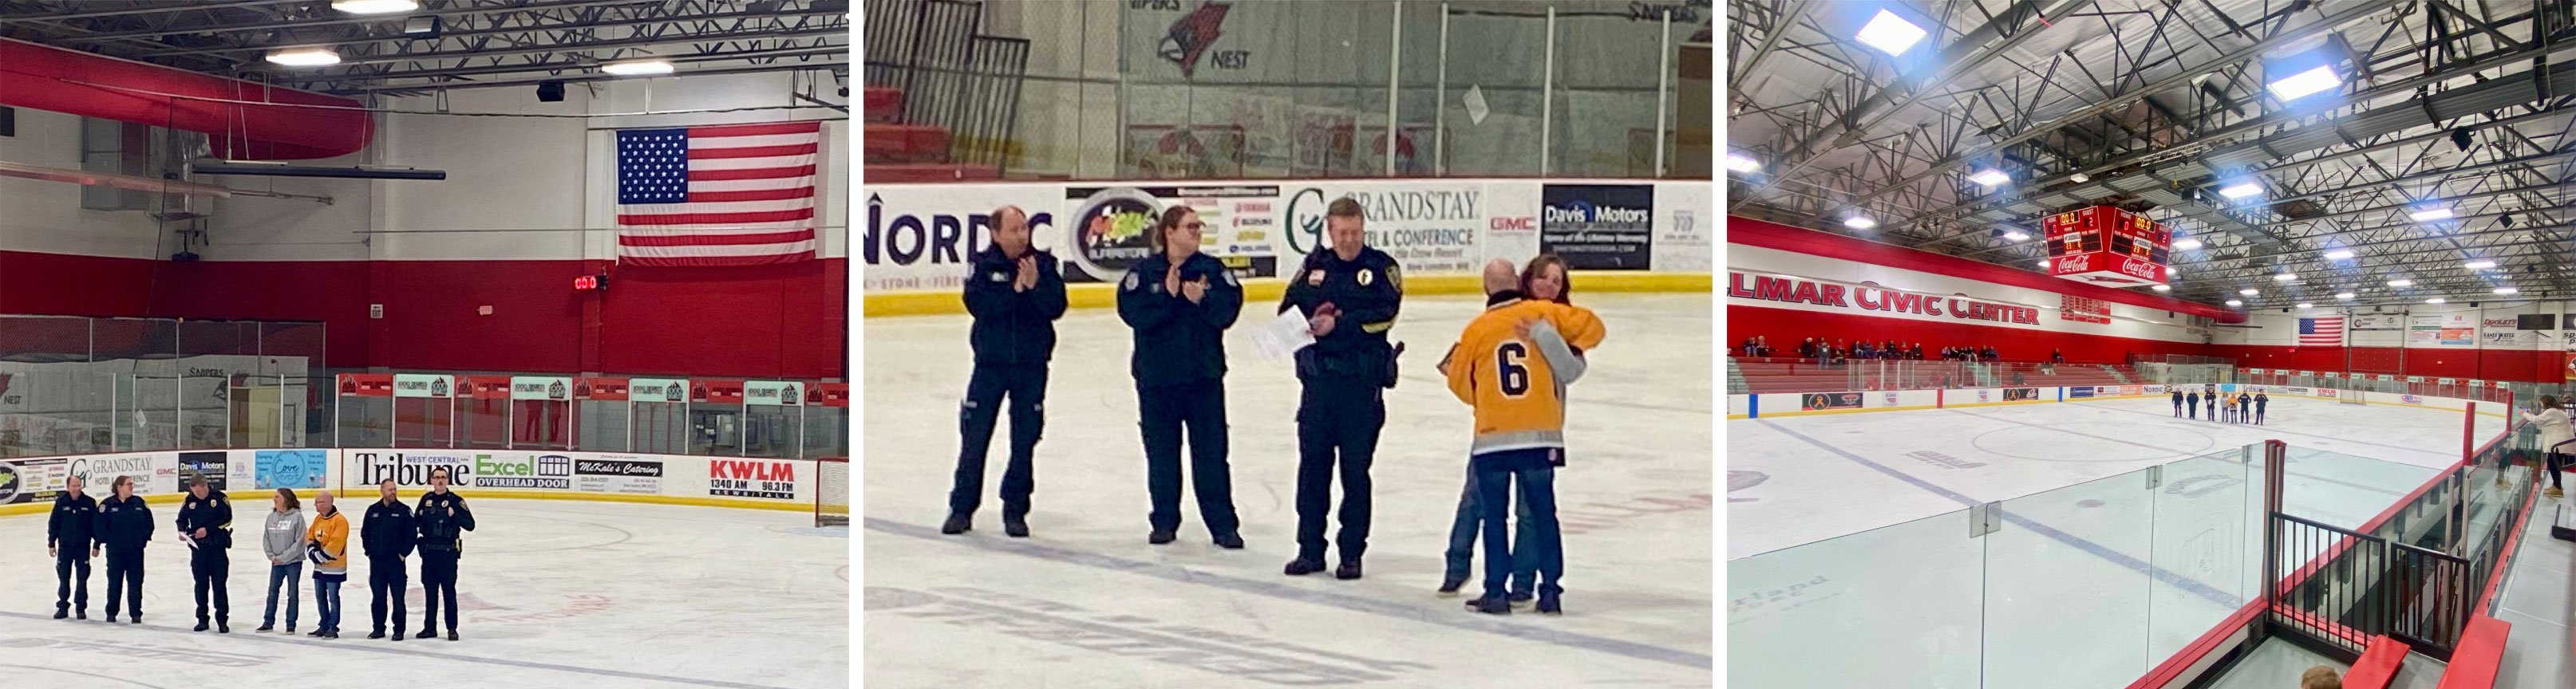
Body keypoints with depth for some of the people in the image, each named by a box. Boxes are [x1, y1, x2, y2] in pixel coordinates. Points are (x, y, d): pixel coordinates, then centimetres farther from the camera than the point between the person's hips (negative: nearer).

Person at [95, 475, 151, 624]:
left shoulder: (139, 502, 2)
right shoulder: (108, 504, -7)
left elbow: (148, 521, 8)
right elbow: (100, 524, -6)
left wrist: (145, 537, 1)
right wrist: (107, 540, -7)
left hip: (136, 550, 2)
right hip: (115, 550, -2)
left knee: (135, 582, 4)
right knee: (114, 582, 9)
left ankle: (136, 613, 10)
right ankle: (111, 612, 22)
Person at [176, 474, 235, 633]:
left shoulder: (219, 498, -5)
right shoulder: (190, 501, 6)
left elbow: (227, 518, -9)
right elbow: (182, 518, 15)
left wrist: (208, 529, -16)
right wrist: (182, 531, -5)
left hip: (217, 547, -4)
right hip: (198, 548, 4)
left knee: (219, 583, -2)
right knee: (201, 584, 8)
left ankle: (222, 619, 3)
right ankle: (202, 618, 17)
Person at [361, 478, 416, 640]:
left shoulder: (404, 510, -4)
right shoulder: (373, 510, 7)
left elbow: (413, 533, -4)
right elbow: (365, 532, 15)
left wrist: (404, 553, -7)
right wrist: (369, 551, 7)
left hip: (395, 560, -4)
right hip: (376, 560, 4)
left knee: (398, 596, -1)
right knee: (378, 595, 9)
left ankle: (399, 630, 5)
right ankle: (379, 628, 19)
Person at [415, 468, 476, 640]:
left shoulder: (456, 500, -4)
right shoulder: (426, 499, 10)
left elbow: (470, 525, -8)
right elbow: (416, 521, 23)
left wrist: (455, 514, -22)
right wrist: (417, 519, 1)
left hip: (448, 553, -5)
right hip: (428, 552, 5)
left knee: (448, 591, -1)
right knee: (430, 591, 11)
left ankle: (452, 628, 5)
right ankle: (430, 627, 19)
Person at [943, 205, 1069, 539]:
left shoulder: (1043, 263, 0)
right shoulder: (983, 264, -2)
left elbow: (1056, 308, -9)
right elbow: (977, 305, -16)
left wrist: (1035, 285, -24)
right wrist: (1015, 288, -23)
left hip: (1031, 366, 1)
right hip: (989, 363, -1)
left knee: (1025, 442, 5)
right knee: (974, 438, 2)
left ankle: (1015, 511, 16)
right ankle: (961, 509, 13)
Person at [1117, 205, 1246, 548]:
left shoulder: (1213, 269, 3)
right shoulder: (1143, 272, -1)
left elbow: (1228, 310, -6)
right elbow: (1132, 313, -13)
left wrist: (1202, 300, -23)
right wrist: (1168, 295, -21)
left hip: (1204, 375, 0)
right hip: (1156, 377, 0)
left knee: (1211, 451, 1)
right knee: (1161, 452, 9)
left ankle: (1223, 524, 7)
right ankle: (1164, 521, 22)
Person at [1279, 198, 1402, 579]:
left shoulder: (1382, 266, 0)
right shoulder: (1314, 266, 11)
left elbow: (1385, 314, -14)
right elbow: (1287, 310, 10)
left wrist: (1339, 323, -20)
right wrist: (1310, 320, -11)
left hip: (1363, 382, -3)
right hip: (1318, 378, 3)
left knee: (1356, 468, 3)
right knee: (1312, 463, 6)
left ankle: (1352, 554, 12)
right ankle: (1310, 549, 16)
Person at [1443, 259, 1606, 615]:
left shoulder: (1476, 329, 0)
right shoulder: (1544, 313, 1)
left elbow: (1460, 383, 10)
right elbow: (1591, 326, 2)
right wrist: (1567, 349, 16)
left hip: (1492, 438, -1)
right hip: (1541, 436, 1)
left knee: (1495, 516, 8)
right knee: (1543, 513, 10)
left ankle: (1496, 592, 7)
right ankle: (1551, 591, 10)